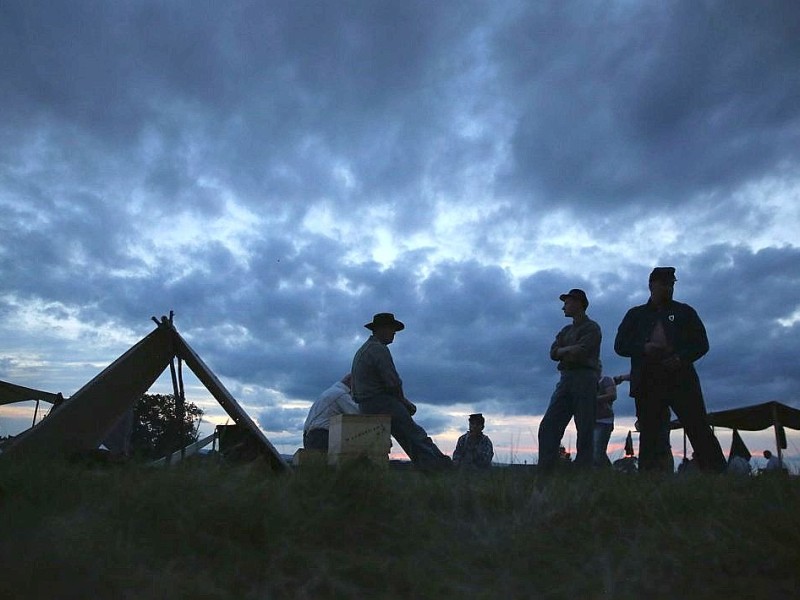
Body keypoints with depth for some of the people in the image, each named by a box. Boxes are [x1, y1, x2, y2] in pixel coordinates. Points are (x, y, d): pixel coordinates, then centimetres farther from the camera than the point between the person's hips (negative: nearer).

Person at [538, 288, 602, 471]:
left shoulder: (592, 328, 3)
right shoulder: (566, 330, 25)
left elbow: (581, 351, -13)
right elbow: (553, 353, 11)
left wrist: (564, 350, 1)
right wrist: (571, 349, -5)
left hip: (585, 379, -7)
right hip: (566, 379, 7)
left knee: (585, 430, -6)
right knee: (548, 425, -4)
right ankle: (545, 469, -6)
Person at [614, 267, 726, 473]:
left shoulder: (685, 312, 16)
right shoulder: (635, 314, 17)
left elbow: (701, 343, 10)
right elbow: (620, 345, 10)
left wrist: (681, 358, -10)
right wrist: (644, 348, -11)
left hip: (682, 380, 0)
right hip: (647, 383, 1)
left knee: (700, 431, -6)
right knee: (649, 435, 1)